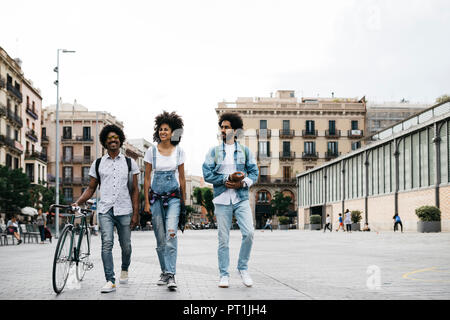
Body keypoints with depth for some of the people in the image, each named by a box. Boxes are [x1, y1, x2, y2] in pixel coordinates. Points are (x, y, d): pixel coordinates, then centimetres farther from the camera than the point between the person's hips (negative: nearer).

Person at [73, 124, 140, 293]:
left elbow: (134, 190, 6)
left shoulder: (129, 163, 8)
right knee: (107, 244, -14)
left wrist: (135, 214, 0)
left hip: (124, 210, 0)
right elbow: (91, 188, 14)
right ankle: (110, 281, -13)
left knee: (126, 246, 8)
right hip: (105, 210, 0)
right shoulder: (98, 164, 11)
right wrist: (77, 203, -2)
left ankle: (124, 269, 37)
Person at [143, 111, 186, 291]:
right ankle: (165, 272, 18)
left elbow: (181, 178, 9)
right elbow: (147, 178, 4)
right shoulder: (151, 151, 2)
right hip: (156, 196, 1)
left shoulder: (179, 152, 4)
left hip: (173, 196, -1)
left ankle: (171, 274, -19)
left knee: (171, 233, -17)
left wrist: (183, 200, 8)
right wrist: (146, 202, -1)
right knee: (160, 237, 4)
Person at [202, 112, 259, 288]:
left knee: (249, 233, -14)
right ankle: (224, 275, 11)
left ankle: (243, 268, 6)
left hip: (241, 198, 0)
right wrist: (228, 178, -15)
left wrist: (242, 183, -13)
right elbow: (207, 174, -3)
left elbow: (254, 173, 6)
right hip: (222, 200, 0)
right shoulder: (213, 151, 7)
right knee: (223, 239, 2)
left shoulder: (245, 151, 9)